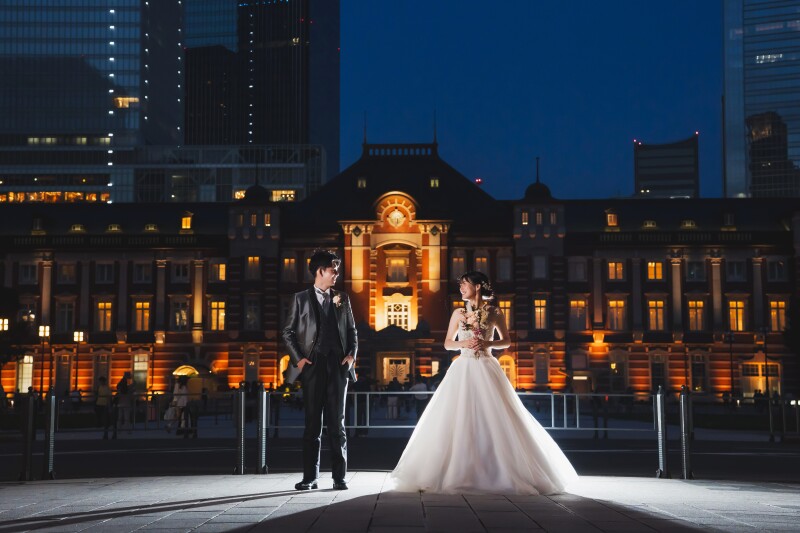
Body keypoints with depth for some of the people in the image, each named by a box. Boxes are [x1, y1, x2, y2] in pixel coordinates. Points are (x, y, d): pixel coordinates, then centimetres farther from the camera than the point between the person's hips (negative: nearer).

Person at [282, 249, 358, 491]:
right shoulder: (301, 299, 4)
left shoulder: (342, 299, 12)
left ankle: (339, 477, 6)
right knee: (312, 423, 2)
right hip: (313, 366, -2)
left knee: (337, 423, 3)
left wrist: (352, 354, 0)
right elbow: (288, 332, 5)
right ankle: (310, 477, 6)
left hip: (338, 365, 2)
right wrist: (298, 359, -6)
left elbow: (351, 330, 15)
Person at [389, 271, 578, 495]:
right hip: (463, 369, 2)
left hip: (486, 369, -2)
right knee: (458, 420, -3)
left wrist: (488, 344, -9)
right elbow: (448, 343, 12)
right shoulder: (458, 313, 10)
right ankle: (459, 474, 3)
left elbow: (506, 341, 10)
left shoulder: (494, 313, 4)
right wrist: (463, 343, -8)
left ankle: (499, 474, 3)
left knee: (494, 420, -7)